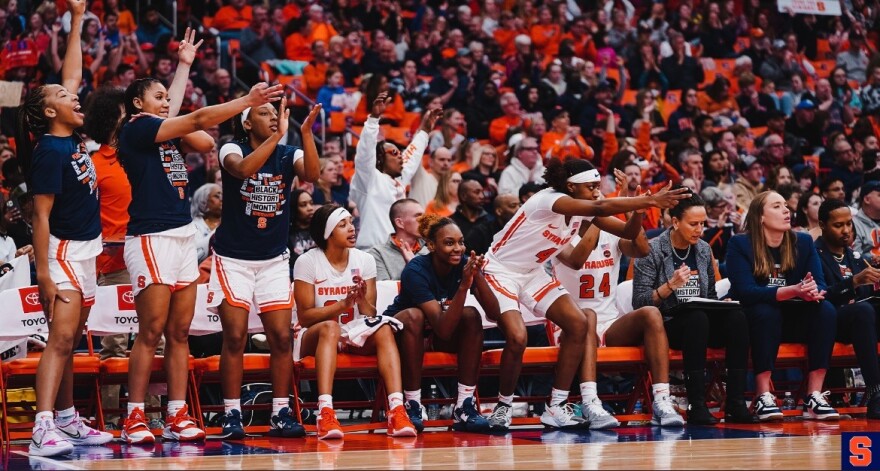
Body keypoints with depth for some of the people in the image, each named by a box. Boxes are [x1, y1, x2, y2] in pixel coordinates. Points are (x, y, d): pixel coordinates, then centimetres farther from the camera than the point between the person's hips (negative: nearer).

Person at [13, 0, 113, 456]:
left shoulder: (72, 140, 6)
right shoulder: (49, 152, -17)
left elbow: (71, 73, 17)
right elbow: (41, 216, -20)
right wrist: (44, 274, -24)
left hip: (86, 251, 9)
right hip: (63, 251, -9)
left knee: (69, 342, 13)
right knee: (61, 338, -18)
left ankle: (66, 420, 20)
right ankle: (42, 430, -26)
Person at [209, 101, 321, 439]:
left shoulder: (289, 155, 1)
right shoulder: (233, 150, -8)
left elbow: (311, 175, -21)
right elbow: (244, 169, -32)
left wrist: (306, 132, -32)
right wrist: (278, 135, -36)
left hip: (274, 259, 3)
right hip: (234, 258, -3)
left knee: (281, 337, -3)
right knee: (235, 337, -8)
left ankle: (281, 414, 5)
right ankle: (232, 415, -1)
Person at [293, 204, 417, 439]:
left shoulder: (365, 260, 4)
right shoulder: (308, 262, -8)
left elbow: (370, 315, 2)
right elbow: (304, 316, -12)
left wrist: (362, 300, -21)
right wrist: (343, 304, -23)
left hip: (354, 334, 4)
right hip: (312, 336, -4)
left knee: (384, 330, -27)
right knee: (329, 327, -38)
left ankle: (397, 411, -42)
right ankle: (325, 414, -52)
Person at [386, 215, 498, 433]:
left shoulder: (465, 265, -15)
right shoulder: (416, 271, -28)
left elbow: (494, 312, -24)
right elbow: (443, 329, -36)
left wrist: (478, 277, -39)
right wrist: (464, 286, -46)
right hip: (400, 330, -4)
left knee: (471, 315, -24)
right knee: (413, 315, -36)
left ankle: (465, 407, -27)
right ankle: (412, 407, -30)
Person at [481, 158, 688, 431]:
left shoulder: (583, 210, -2)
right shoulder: (549, 200, -28)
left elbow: (627, 232, -1)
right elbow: (602, 208, -42)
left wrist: (640, 209, -22)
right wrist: (650, 201, -43)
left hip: (532, 273, 9)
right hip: (499, 271, -9)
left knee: (579, 323, -7)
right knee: (517, 337, -27)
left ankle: (557, 407, -2)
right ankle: (503, 407, -3)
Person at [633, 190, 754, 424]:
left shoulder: (704, 250, 13)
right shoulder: (653, 251, -4)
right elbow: (639, 302, -9)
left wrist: (721, 305, -1)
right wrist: (670, 286, -23)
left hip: (701, 323, 5)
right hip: (666, 324, -5)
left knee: (736, 317, -25)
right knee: (697, 318, -37)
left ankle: (736, 403, -31)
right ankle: (696, 406, -40)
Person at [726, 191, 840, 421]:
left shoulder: (803, 242, 5)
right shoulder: (739, 244, -9)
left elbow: (820, 285, -4)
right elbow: (746, 292, -22)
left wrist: (813, 292, -32)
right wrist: (793, 291, -34)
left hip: (793, 321, 4)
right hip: (755, 320, -4)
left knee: (826, 310, -23)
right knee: (766, 311, -36)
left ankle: (814, 396, -27)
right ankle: (763, 396, -36)